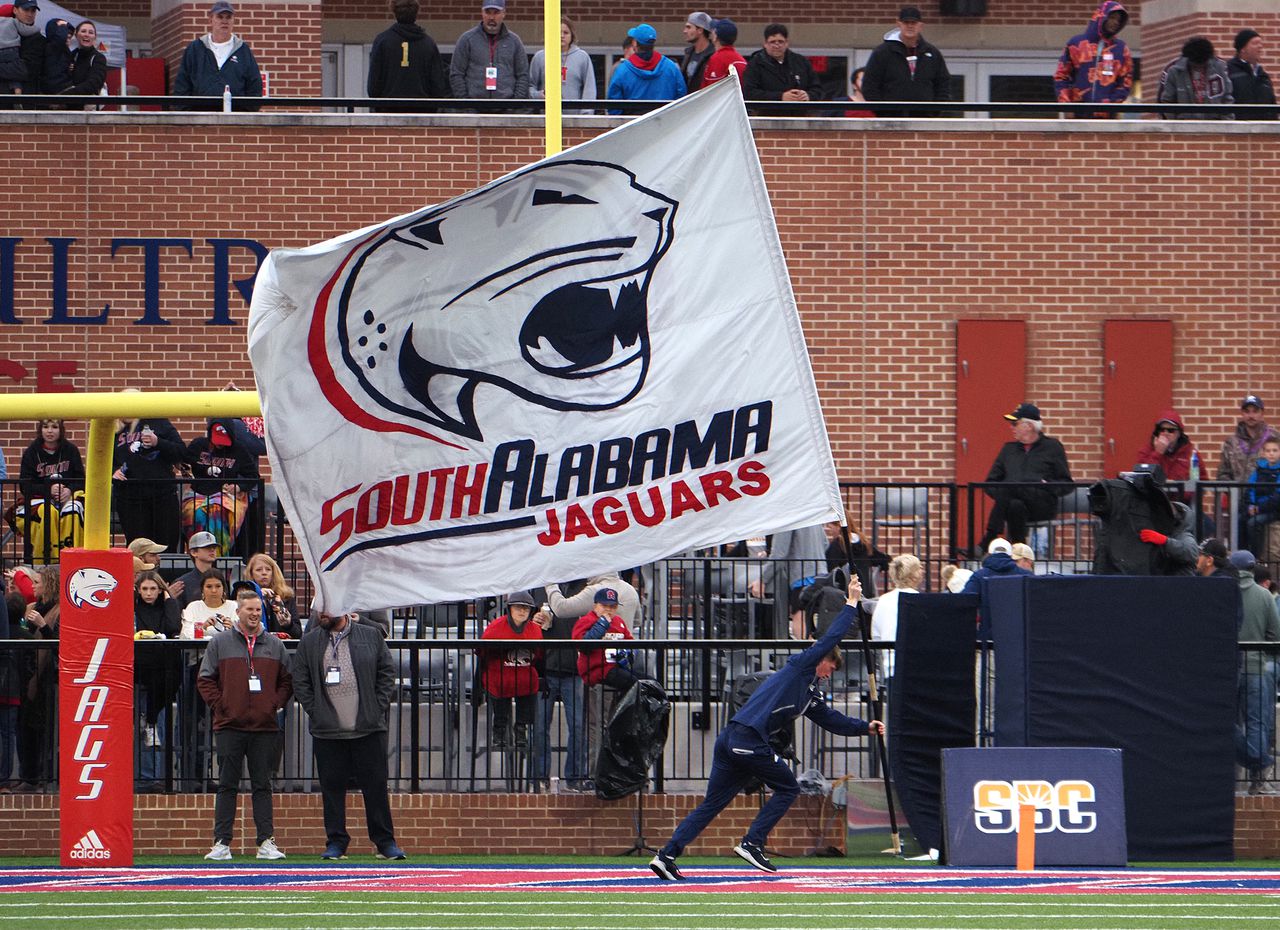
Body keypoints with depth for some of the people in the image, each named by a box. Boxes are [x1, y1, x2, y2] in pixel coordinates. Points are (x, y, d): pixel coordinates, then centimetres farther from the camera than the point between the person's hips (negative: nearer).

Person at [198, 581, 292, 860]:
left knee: (262, 785, 3)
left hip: (265, 727, 2)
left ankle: (266, 842, 3)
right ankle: (222, 842, -1)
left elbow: (287, 681, 16)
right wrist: (220, 706, -5)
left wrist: (275, 704, 2)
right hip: (229, 727, -2)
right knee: (227, 786, 0)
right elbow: (205, 680, 4)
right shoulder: (220, 643, 4)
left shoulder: (275, 646, 10)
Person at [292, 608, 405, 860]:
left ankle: (385, 842, 7)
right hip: (327, 731, 1)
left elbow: (387, 672, 7)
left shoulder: (370, 637, 5)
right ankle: (336, 843, 9)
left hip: (368, 728, -1)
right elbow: (300, 681, 8)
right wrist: (314, 711, -3)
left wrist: (379, 707, -2)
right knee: (332, 787, 2)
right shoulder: (310, 642, 7)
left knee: (375, 786, 1)